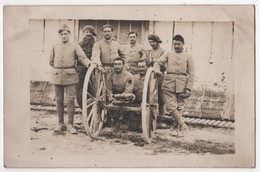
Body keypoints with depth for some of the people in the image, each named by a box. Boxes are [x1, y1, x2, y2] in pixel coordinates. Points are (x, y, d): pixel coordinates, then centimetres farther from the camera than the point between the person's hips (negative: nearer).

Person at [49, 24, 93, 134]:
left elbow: (83, 58, -8)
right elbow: (51, 61, 21)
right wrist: (58, 69, 13)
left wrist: (90, 63, -26)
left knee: (70, 100, -6)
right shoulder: (55, 47, 11)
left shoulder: (75, 46, 2)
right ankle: (61, 124, 18)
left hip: (70, 76, -3)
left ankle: (70, 125, -1)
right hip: (57, 75, 3)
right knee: (59, 100, 8)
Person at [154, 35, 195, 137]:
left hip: (182, 84, -1)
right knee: (171, 107, -8)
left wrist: (188, 88, -4)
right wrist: (157, 70, -19)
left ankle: (180, 128, 16)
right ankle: (183, 126, 5)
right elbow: (158, 62, 5)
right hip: (169, 83, 1)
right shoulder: (168, 54, 14)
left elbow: (191, 74, 5)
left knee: (179, 107, 5)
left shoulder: (187, 57, 9)